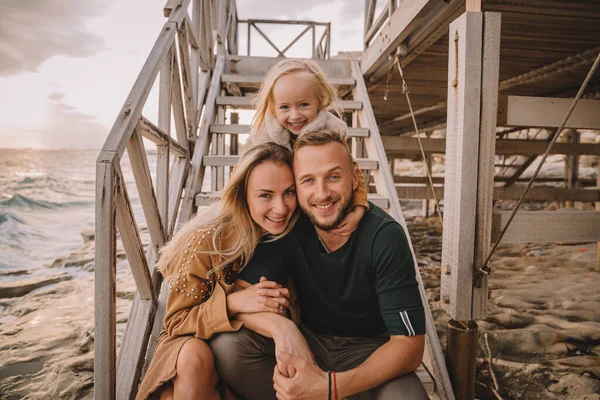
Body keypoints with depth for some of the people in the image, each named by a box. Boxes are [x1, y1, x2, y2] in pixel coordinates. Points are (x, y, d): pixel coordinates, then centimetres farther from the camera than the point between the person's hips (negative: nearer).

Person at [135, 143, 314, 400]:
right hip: (196, 340, -2)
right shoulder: (208, 239, -23)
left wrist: (281, 307, -29)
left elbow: (298, 310, -5)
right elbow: (175, 322, -15)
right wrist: (233, 302, -32)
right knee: (195, 357, -35)